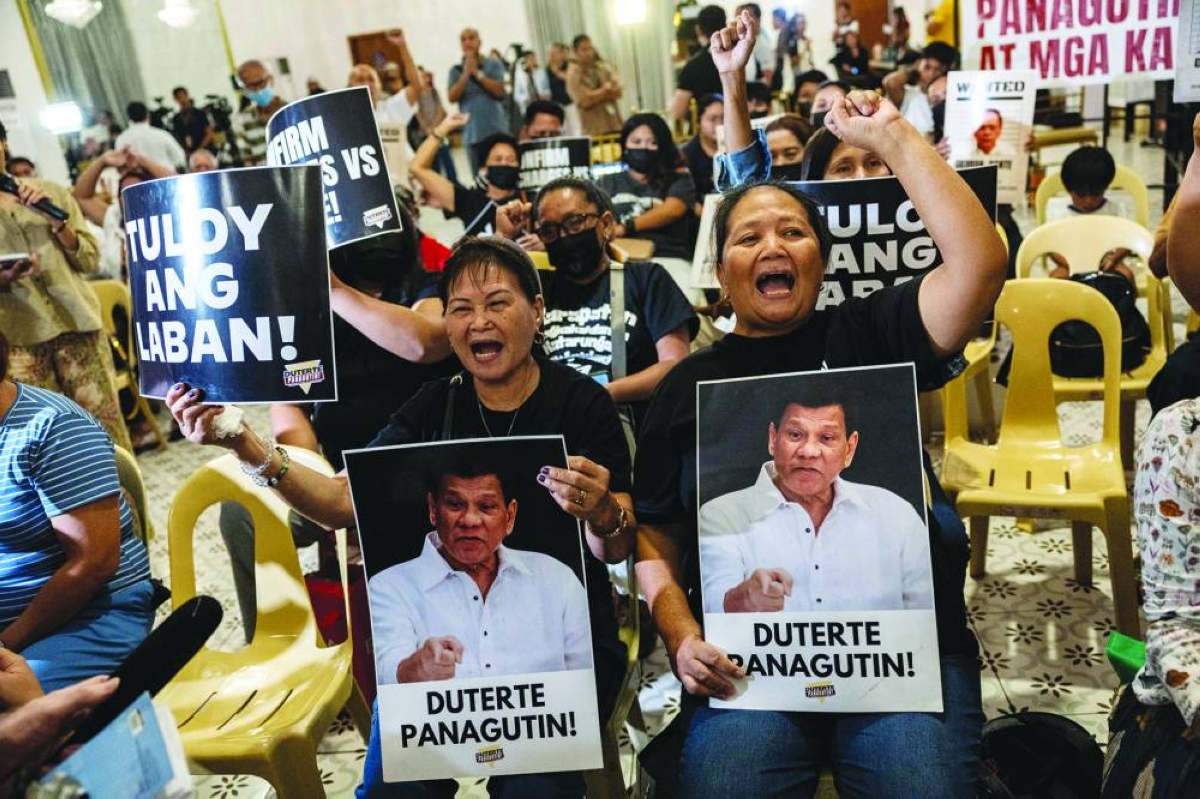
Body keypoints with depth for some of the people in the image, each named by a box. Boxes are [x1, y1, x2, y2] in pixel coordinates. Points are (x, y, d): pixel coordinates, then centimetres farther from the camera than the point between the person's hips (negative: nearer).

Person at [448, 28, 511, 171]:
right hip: (473, 134, 1)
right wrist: (466, 74, -11)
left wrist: (477, 73, -11)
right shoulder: (456, 70, 9)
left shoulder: (494, 64, 6)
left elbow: (500, 91, -7)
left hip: (497, 131, -1)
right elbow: (452, 97, -2)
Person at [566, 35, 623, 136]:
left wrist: (596, 94, -12)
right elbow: (584, 101, -11)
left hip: (614, 123, 4)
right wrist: (605, 90, -4)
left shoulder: (604, 68, 11)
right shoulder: (573, 74, -2)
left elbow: (618, 92, 3)